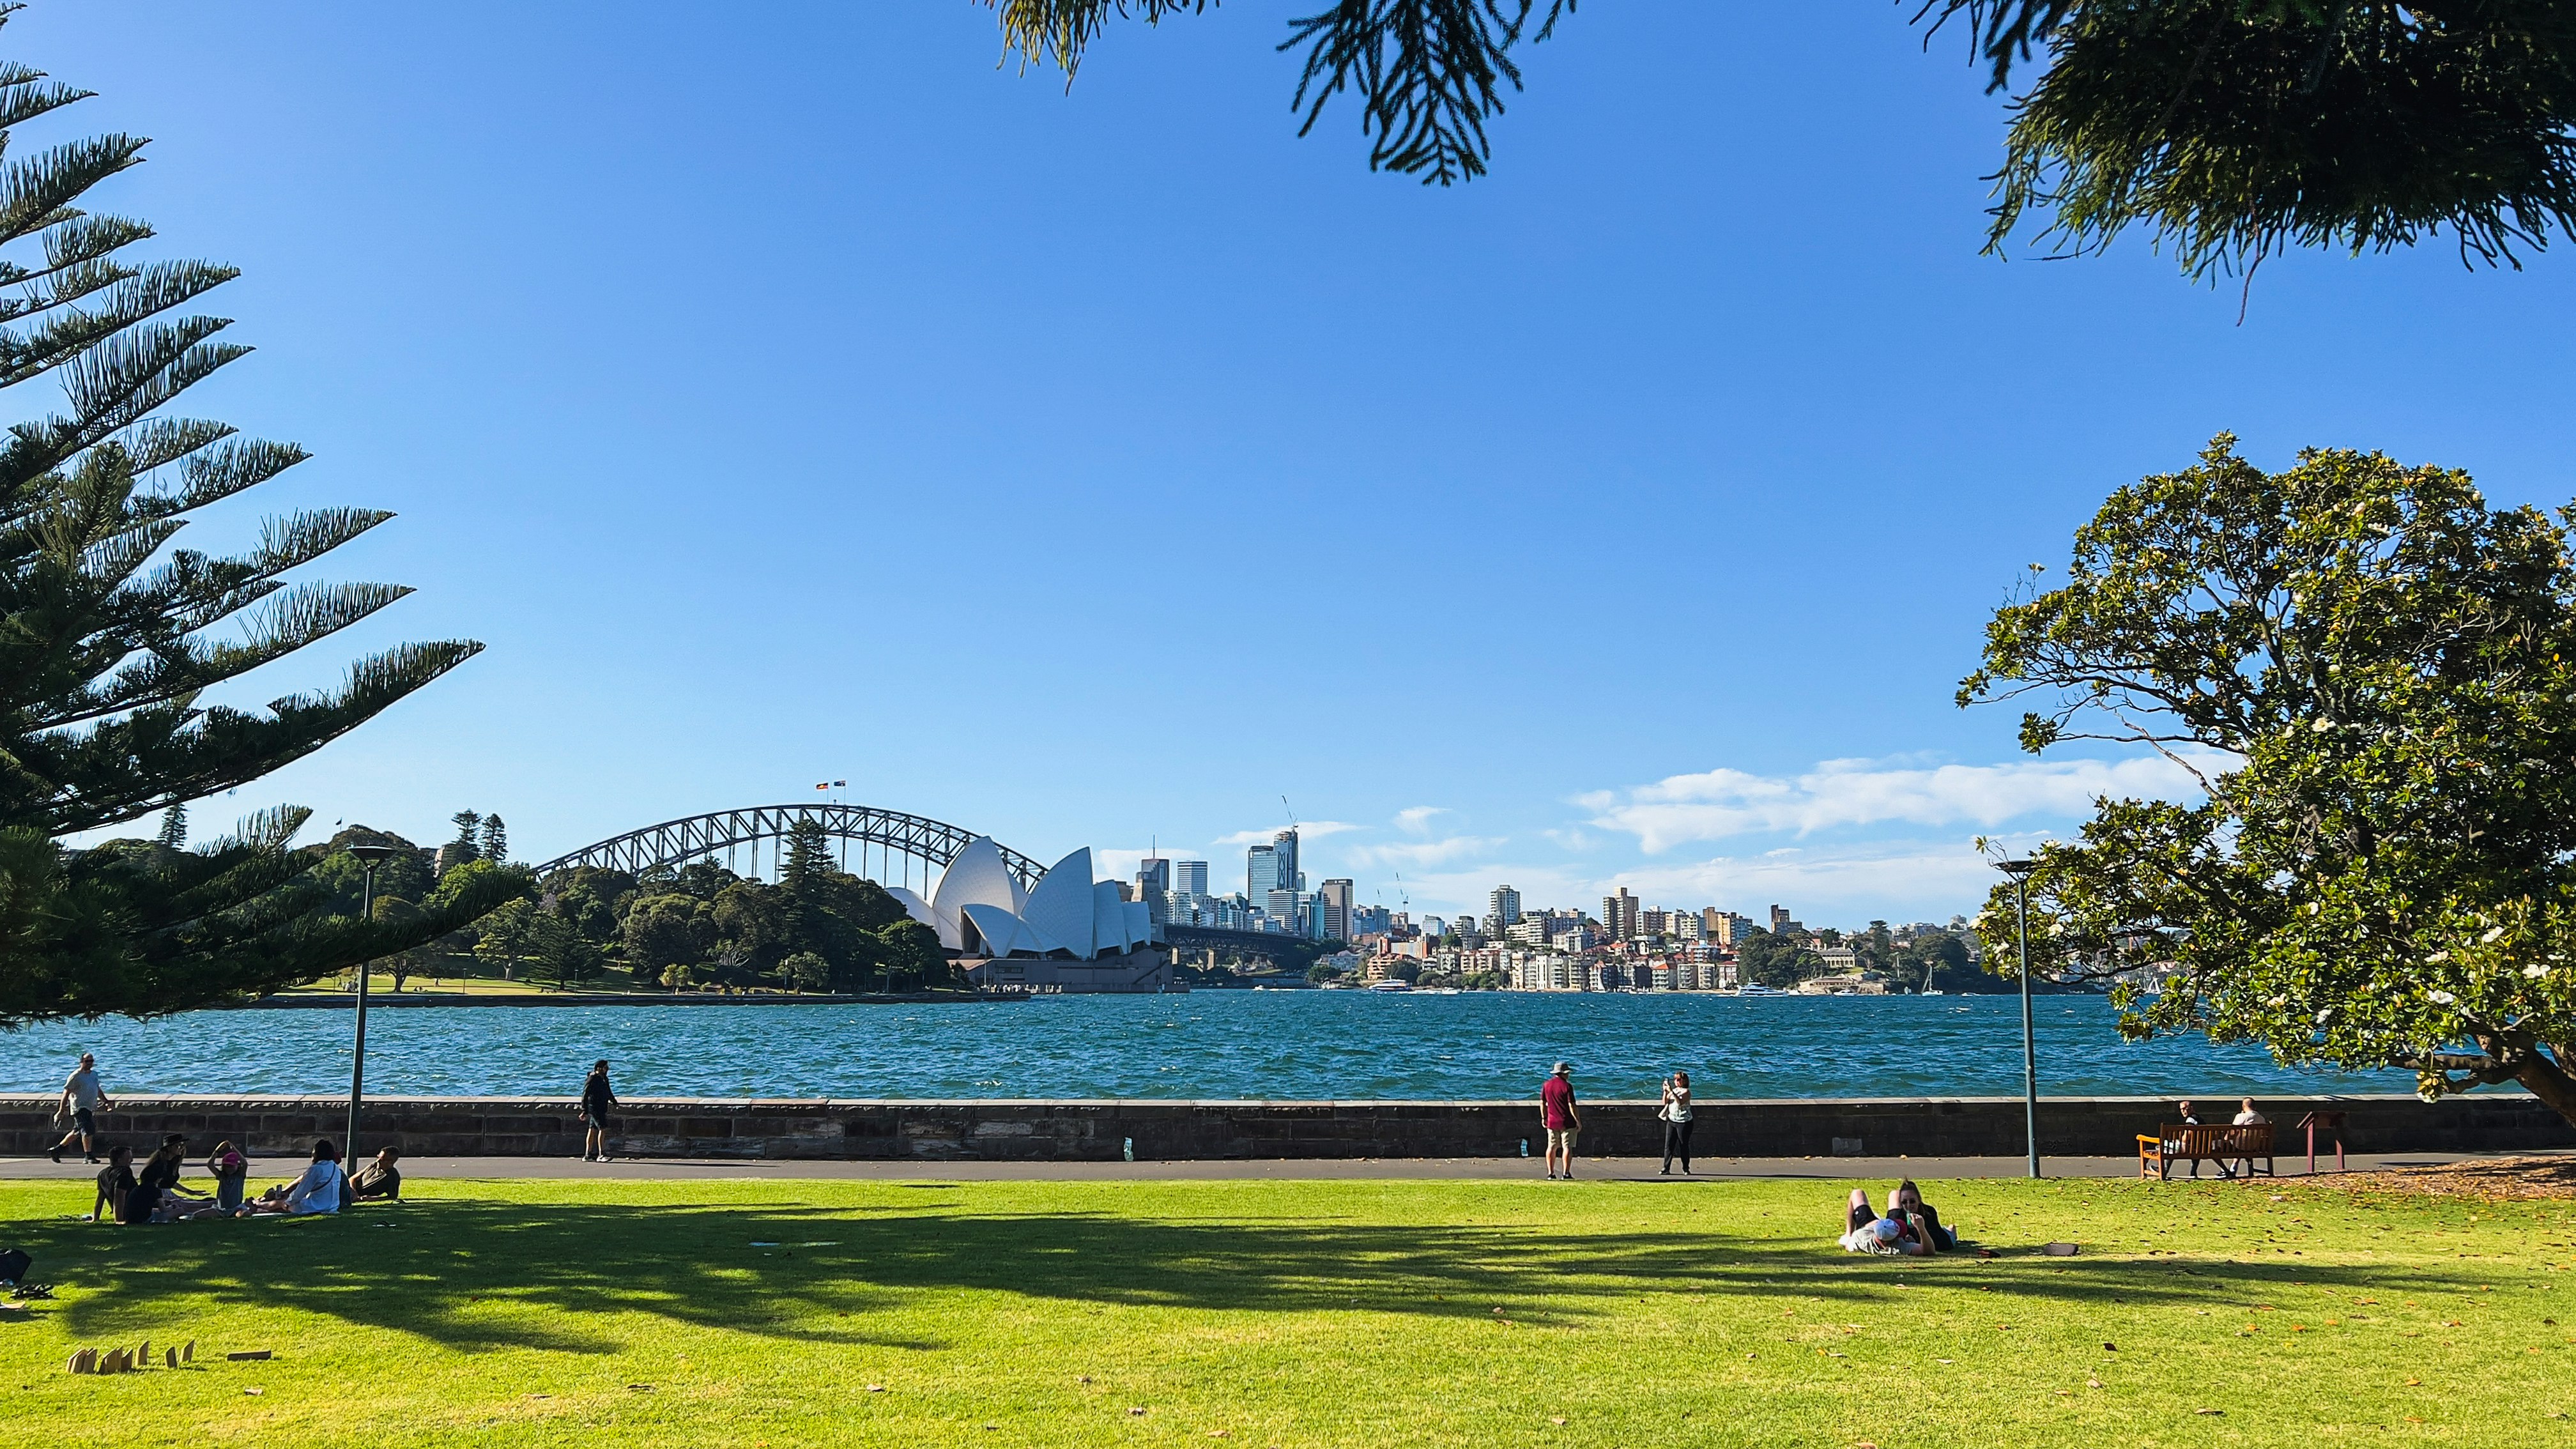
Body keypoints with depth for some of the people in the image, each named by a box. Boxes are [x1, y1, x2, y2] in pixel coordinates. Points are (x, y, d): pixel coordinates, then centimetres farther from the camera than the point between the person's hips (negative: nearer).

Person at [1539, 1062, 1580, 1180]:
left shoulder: (1547, 1085, 4)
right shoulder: (1567, 1086, -13)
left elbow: (1542, 1103, 10)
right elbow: (1571, 1105, -15)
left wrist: (1544, 1118, 21)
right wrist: (1578, 1121, -8)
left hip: (1552, 1122, 5)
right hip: (1567, 1122, -5)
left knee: (1552, 1147, 11)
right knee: (1567, 1147, 0)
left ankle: (1550, 1173, 10)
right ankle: (1566, 1173, -4)